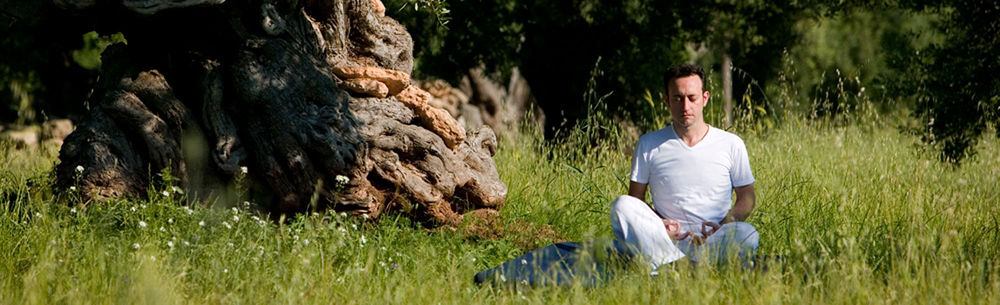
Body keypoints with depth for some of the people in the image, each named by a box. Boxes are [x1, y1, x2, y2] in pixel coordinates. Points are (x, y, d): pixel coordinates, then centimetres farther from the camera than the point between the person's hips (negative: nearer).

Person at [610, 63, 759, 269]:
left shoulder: (731, 144, 8)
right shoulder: (649, 145, 9)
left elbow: (746, 198, 10)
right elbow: (635, 197, 10)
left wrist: (722, 228, -10)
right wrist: (658, 223, -12)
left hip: (713, 243, -1)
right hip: (663, 239, 1)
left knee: (747, 234, -33)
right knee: (622, 205, -25)